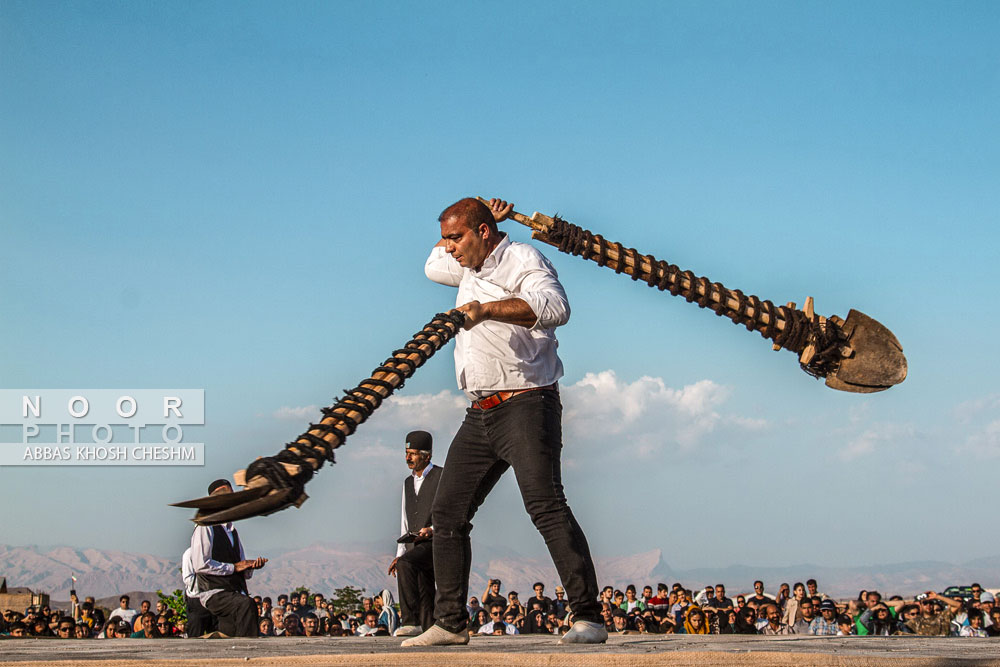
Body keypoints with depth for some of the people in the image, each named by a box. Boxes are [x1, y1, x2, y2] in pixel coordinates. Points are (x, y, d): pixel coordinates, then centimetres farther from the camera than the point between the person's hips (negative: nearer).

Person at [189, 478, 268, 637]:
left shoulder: (232, 531, 23)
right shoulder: (205, 528, -3)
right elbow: (201, 564, -15)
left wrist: (251, 565, 2)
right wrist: (234, 567, -11)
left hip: (236, 593, 8)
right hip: (214, 593, -8)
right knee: (247, 604, -33)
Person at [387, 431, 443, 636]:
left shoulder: (443, 477, -2)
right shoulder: (408, 483, 21)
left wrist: (433, 529, -22)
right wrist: (400, 553, 15)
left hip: (436, 542, -8)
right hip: (416, 547, 8)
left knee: (406, 564, -30)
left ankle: (411, 621, -32)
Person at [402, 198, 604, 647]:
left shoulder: (521, 260, -6)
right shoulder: (471, 268, 22)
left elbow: (555, 306, -24)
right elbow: (433, 265, 43)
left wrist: (487, 309, -30)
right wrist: (460, 241, 25)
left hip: (524, 404, -9)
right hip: (480, 415, 9)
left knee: (545, 504, -20)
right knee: (448, 512, 6)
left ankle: (588, 618, -21)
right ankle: (450, 623, 12)